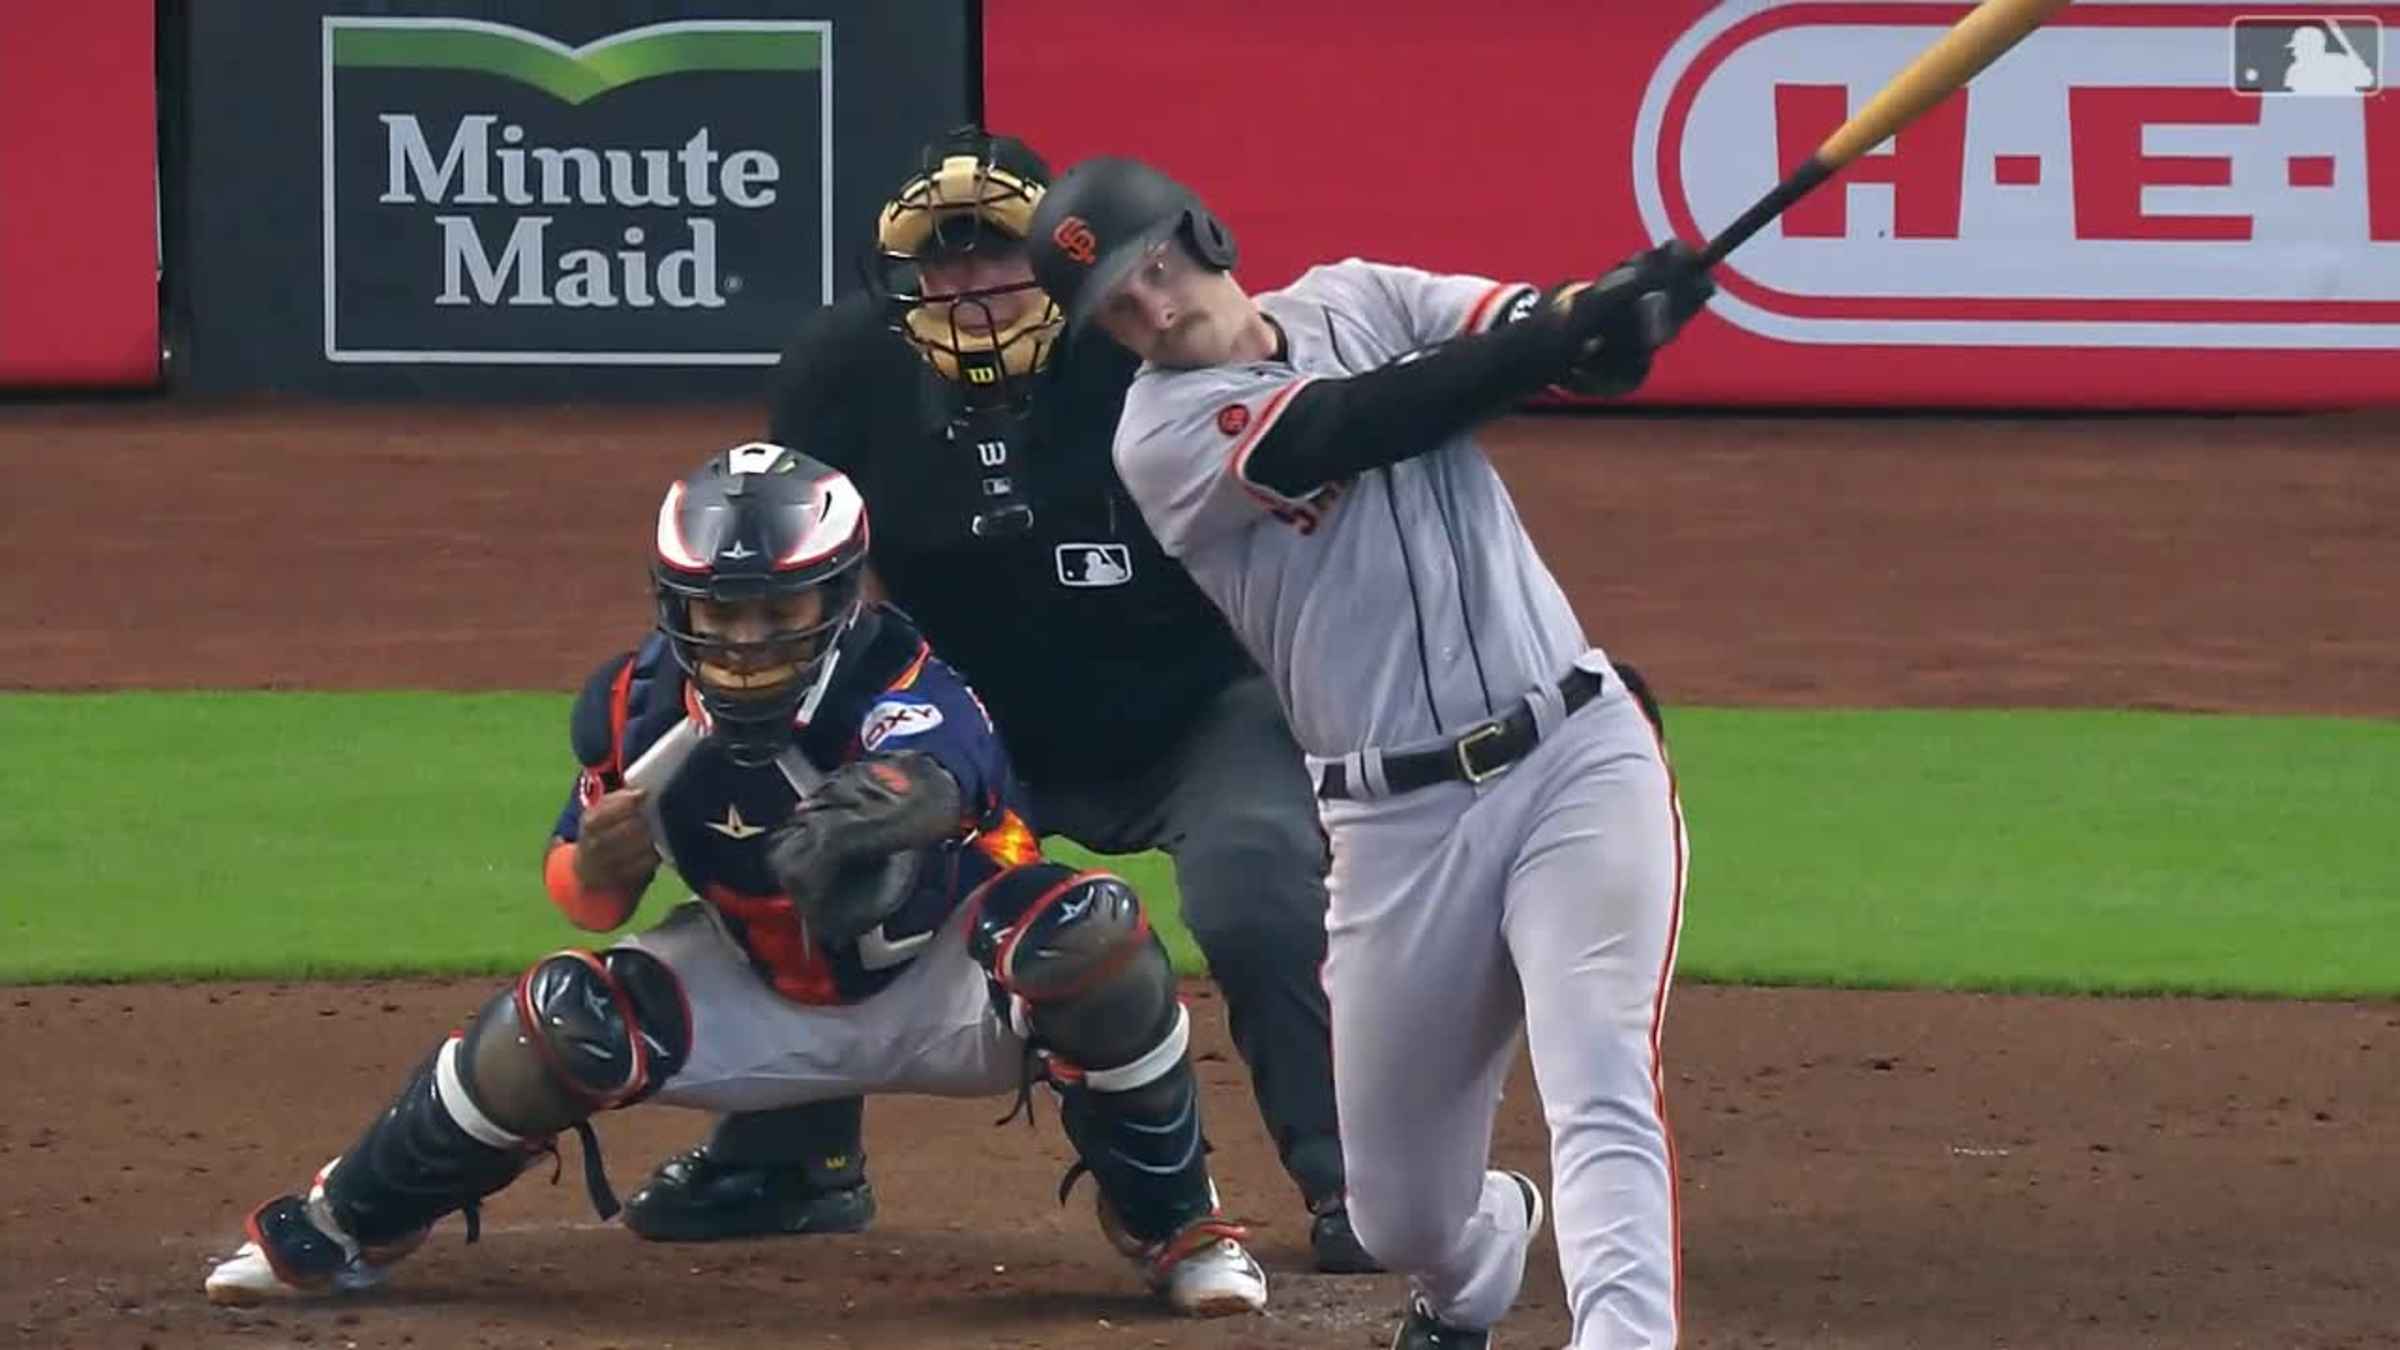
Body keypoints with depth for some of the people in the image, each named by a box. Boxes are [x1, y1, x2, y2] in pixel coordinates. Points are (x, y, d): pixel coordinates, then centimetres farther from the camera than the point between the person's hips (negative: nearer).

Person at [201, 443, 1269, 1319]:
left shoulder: (907, 691, -33)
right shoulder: (638, 706, -18)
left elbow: (928, 777, -60)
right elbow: (587, 903, -4)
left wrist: (888, 803, -86)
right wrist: (597, 864, -31)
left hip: (941, 991, -3)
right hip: (760, 997, 3)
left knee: (1088, 935, -33)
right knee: (560, 1024, -22)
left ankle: (1171, 1228, -9)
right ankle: (340, 1230, 3)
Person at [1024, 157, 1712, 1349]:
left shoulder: (1357, 303, 9)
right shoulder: (1163, 434, -5)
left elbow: (1547, 337, -3)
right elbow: (1355, 428, -19)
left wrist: (1611, 313, -29)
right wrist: (1570, 332, -26)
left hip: (1579, 757, 1)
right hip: (1400, 826, -1)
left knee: (1601, 1095, -23)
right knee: (1400, 1221, 9)